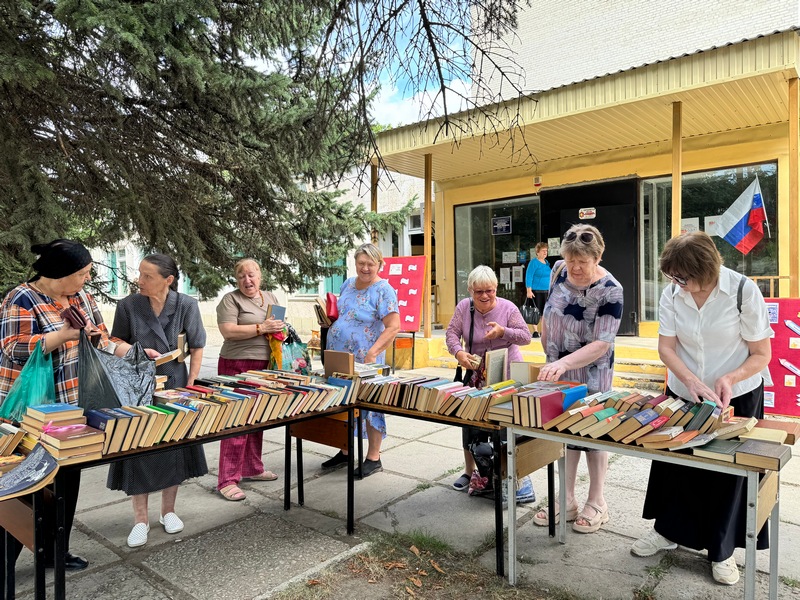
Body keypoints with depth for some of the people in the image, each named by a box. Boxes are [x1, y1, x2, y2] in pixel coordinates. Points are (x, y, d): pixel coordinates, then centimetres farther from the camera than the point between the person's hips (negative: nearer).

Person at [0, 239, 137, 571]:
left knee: (68, 479, 14)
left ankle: (56, 549, 29)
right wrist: (64, 334, -31)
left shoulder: (80, 296, 7)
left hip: (73, 406, 7)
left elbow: (102, 340, 11)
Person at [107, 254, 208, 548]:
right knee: (138, 449, 1)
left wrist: (191, 384, -5)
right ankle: (140, 518, 18)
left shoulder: (186, 305, -8)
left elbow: (196, 347, 0)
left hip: (174, 384, 1)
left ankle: (168, 510, 28)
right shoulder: (128, 305, -7)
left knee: (175, 446, 9)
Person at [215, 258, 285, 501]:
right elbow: (228, 331, -17)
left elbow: (278, 325, 22)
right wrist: (261, 328, -20)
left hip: (265, 367, 7)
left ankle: (253, 468, 29)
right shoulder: (230, 300, -6)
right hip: (238, 365, -7)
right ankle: (227, 480, 2)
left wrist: (281, 331, -1)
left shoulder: (271, 297, 14)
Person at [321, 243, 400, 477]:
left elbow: (393, 327, -19)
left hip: (364, 362, -7)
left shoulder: (384, 291, -12)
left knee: (369, 405, 4)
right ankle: (345, 451, 32)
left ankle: (373, 458, 17)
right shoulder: (348, 284, 9)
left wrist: (372, 354, -27)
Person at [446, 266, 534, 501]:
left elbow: (526, 337, -9)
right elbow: (452, 333, -4)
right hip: (476, 376, 4)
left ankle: (521, 476, 10)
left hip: (507, 376, -3)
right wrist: (458, 352, -24)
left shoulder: (508, 308, -10)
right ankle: (470, 470, 30)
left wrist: (503, 331, -27)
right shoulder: (463, 307, -2)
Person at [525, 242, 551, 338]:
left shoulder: (547, 262, 13)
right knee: (536, 312, -4)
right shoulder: (534, 262, -8)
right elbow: (529, 276, -13)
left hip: (546, 291, 7)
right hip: (536, 291, -7)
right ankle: (535, 331, 3)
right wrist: (529, 291, -20)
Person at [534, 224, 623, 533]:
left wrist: (563, 364, -38)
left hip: (590, 376, -5)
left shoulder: (609, 291, -21)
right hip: (556, 371, 6)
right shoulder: (560, 271, -4)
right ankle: (567, 501, 28)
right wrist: (548, 355, 12)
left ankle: (596, 504, 27)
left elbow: (601, 344, -26)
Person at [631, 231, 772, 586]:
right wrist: (691, 381, -25)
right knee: (675, 460, 12)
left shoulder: (743, 291, -19)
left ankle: (722, 550, 29)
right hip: (682, 394, 3)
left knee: (727, 470, 9)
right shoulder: (672, 293, -10)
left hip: (736, 397, -3)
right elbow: (666, 347, -9)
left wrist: (729, 379, -31)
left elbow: (761, 354, -13)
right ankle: (668, 531, 34)